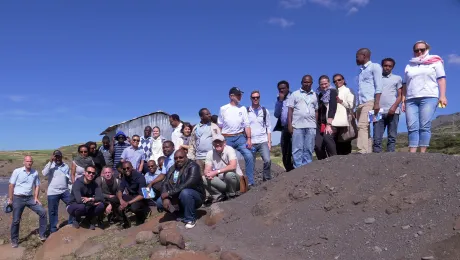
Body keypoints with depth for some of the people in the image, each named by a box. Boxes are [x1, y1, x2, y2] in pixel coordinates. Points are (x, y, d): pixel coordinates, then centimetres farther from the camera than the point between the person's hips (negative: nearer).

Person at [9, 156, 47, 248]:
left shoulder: (35, 173, 4)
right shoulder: (17, 171, -6)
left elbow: (37, 186, 10)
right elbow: (11, 185, -4)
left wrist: (36, 198, 1)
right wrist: (10, 199, -6)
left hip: (30, 198, 3)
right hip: (18, 198, -3)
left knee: (43, 212, -7)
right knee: (16, 220, 2)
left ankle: (41, 235, 4)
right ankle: (14, 240, 20)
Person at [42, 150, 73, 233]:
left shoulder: (66, 166, 9)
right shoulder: (50, 165, -1)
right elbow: (44, 174, -20)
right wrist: (50, 162, -20)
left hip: (65, 191, 3)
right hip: (53, 192, -3)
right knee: (53, 211, 6)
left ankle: (71, 223, 20)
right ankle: (53, 229, 19)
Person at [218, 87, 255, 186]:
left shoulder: (242, 108, 7)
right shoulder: (223, 109, 3)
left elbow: (247, 125, 3)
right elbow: (219, 126, 7)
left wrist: (249, 139, -5)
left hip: (240, 137, 1)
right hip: (227, 139, -1)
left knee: (249, 157, -14)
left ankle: (250, 182, -7)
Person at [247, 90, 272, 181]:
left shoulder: (265, 111, 8)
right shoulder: (246, 111, 4)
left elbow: (268, 127, 8)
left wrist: (269, 141, 1)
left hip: (263, 141, 1)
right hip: (251, 142, 0)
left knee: (267, 161, -14)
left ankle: (267, 181, 1)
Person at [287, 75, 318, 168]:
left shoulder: (314, 96, 15)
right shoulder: (295, 94, 7)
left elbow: (316, 111, 17)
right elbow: (290, 110, 2)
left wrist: (316, 125, 9)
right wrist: (289, 124, -6)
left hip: (311, 126, 3)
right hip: (297, 125, -3)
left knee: (309, 150, 3)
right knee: (297, 149, -3)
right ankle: (298, 169, 0)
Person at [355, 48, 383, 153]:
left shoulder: (375, 67, 5)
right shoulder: (361, 71, 27)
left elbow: (378, 86, -6)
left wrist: (376, 103, -17)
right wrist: (357, 106, 15)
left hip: (370, 102, -8)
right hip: (361, 103, 8)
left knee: (362, 126, -22)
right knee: (365, 128, 1)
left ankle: (362, 152, -29)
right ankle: (368, 152, 0)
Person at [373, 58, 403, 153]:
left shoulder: (397, 78, 14)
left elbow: (400, 95, 7)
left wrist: (394, 107, -11)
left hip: (393, 112, -1)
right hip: (379, 112, 1)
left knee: (392, 137, -1)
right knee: (377, 138, -5)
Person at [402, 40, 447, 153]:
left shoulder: (435, 62, 13)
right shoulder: (409, 66, 22)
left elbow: (441, 79, 5)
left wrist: (442, 96, -8)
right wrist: (403, 101, 9)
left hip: (429, 97, -3)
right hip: (411, 99, 3)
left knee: (424, 126, -12)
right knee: (412, 127, -9)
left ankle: (423, 153, -13)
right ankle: (412, 154, -14)